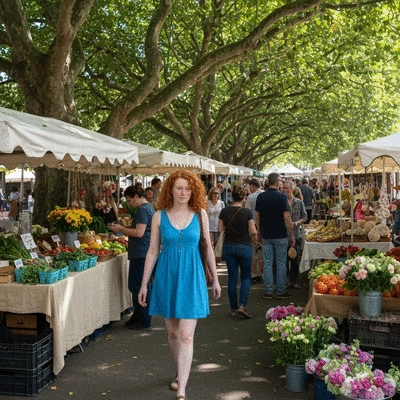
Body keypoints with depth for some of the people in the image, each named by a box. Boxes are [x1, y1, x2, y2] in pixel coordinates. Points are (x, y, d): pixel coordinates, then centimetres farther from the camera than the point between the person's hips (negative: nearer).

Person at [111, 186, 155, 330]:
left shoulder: (143, 210, -16)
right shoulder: (149, 207, 17)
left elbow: (139, 233, -23)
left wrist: (122, 229, -11)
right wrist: (125, 230, 17)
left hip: (140, 253, -11)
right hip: (144, 252, 11)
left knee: (137, 286, -5)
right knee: (142, 286, 16)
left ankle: (144, 321, 1)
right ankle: (138, 317, 24)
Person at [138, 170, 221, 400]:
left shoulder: (200, 214, -1)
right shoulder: (160, 216, 0)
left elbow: (208, 248, 6)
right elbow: (153, 251, 3)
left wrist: (215, 279, 8)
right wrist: (144, 284, 3)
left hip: (191, 278, -2)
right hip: (166, 277, 2)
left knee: (186, 336, -6)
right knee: (172, 332, 14)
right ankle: (182, 373, 38)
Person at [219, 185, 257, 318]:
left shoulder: (224, 211, -4)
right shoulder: (247, 212, -11)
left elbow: (220, 229, 2)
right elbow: (253, 232, -9)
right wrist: (255, 239, 12)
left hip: (229, 246, 2)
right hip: (244, 247, -2)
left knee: (232, 277, 10)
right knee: (246, 277, 11)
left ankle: (233, 309, 14)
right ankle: (242, 305, -5)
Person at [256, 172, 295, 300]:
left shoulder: (260, 197, 2)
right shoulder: (282, 196, -11)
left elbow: (257, 217, 6)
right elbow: (287, 218, -13)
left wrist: (259, 233, 15)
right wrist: (292, 235, -5)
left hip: (266, 235, 4)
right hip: (280, 235, -3)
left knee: (267, 263, 7)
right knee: (281, 263, 6)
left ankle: (268, 292, 10)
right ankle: (281, 292, 12)